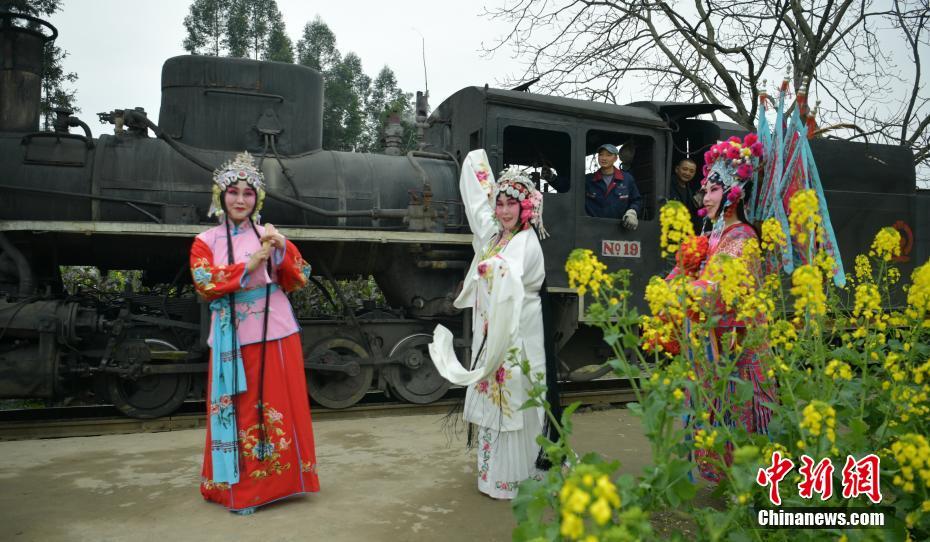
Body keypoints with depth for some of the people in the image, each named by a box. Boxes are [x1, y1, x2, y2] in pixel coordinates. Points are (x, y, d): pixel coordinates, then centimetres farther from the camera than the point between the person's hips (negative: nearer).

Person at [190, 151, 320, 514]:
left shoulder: (270, 235, 9)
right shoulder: (206, 241, 5)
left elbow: (299, 280, 2)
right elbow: (204, 285, -11)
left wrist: (283, 250, -14)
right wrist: (249, 265, -17)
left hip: (276, 334, 1)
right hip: (235, 338, -1)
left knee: (279, 406, 6)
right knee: (241, 410, 4)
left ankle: (280, 477, 20)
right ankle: (240, 487, 16)